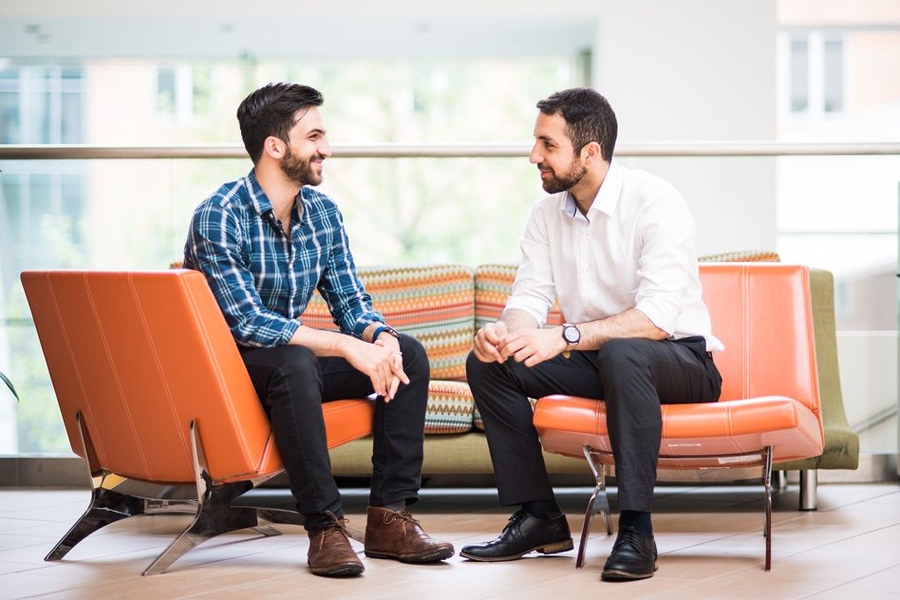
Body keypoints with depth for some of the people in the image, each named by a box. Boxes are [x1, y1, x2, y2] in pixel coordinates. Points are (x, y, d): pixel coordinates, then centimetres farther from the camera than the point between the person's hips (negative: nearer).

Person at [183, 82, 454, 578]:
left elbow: (351, 301, 5)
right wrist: (348, 347, -32)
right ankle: (325, 526, -32)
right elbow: (246, 323, -28)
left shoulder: (322, 211, 3)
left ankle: (389, 517, -10)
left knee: (408, 354, -9)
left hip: (293, 361, 8)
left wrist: (381, 338, -19)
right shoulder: (219, 217, -20)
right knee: (293, 361, -38)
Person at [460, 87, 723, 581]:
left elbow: (656, 318, -29)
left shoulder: (654, 203, -19)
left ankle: (636, 530, -33)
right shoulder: (547, 213, 3)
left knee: (621, 355, -40)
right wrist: (505, 332, -27)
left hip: (679, 359, -7)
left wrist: (565, 337, -39)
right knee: (487, 364, -11)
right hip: (595, 361, 7)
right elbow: (530, 297, -2)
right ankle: (539, 517, -7)